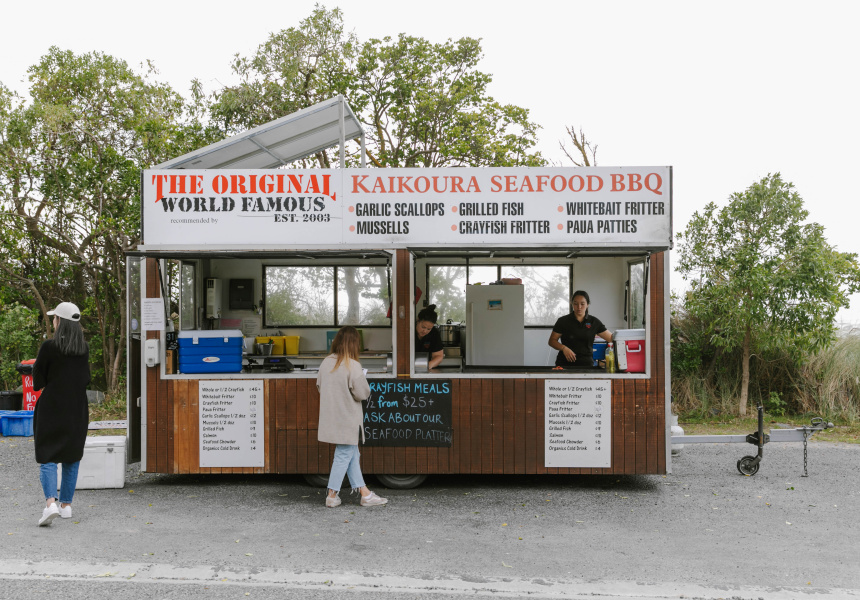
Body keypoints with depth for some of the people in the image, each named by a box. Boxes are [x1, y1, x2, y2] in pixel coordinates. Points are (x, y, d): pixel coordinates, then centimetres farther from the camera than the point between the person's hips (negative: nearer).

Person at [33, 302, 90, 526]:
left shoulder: (49, 347, -12)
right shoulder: (84, 348, 1)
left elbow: (38, 381, -5)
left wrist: (48, 386, 13)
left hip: (52, 407, -4)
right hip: (77, 409, 4)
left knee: (47, 458, 2)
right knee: (71, 458, 13)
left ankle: (50, 503, -14)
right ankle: (66, 505, 18)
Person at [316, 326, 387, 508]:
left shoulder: (326, 363, 2)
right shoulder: (353, 366, -18)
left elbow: (320, 387, 11)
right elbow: (362, 394, -16)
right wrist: (363, 380, 2)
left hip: (331, 417, 8)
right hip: (347, 420, -8)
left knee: (353, 455, 14)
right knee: (344, 456, 5)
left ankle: (365, 494, 21)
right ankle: (332, 496, 13)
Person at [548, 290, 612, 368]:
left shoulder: (594, 322, 6)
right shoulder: (563, 321, 1)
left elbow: (611, 337, 5)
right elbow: (552, 341, 2)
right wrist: (564, 348, -15)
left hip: (586, 364, 1)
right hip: (565, 364, -1)